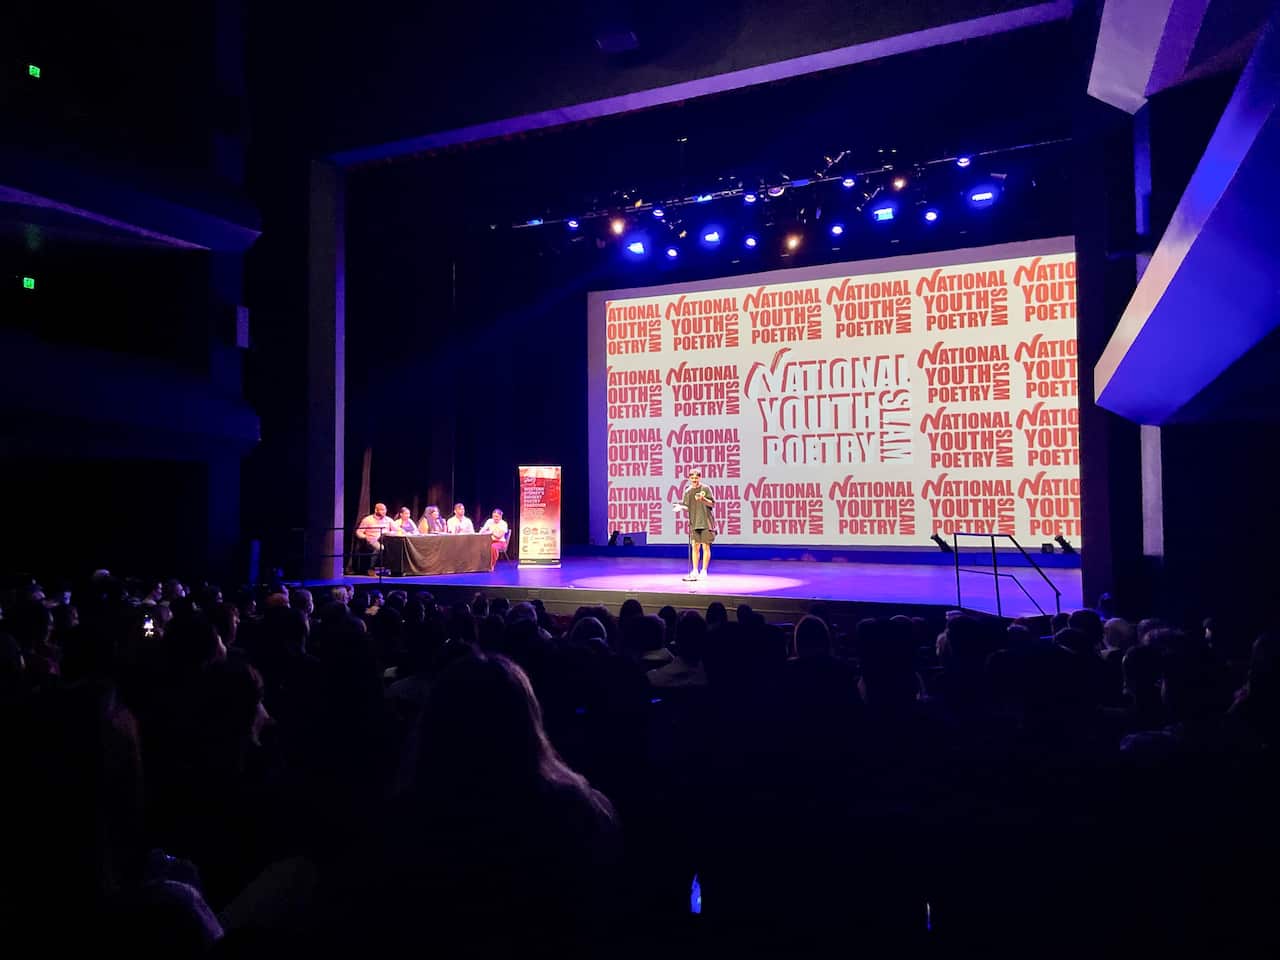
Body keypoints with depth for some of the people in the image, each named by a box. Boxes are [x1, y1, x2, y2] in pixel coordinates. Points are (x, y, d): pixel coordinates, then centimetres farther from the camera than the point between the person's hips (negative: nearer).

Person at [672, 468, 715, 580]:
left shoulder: (705, 489, -2)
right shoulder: (688, 492, 9)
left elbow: (711, 503, -3)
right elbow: (687, 507, 12)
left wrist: (703, 499, -20)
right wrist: (681, 507, -9)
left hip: (705, 522, -4)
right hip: (694, 523, 4)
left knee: (705, 546, -1)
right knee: (695, 546, 4)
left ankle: (704, 571, 6)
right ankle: (695, 571, 11)